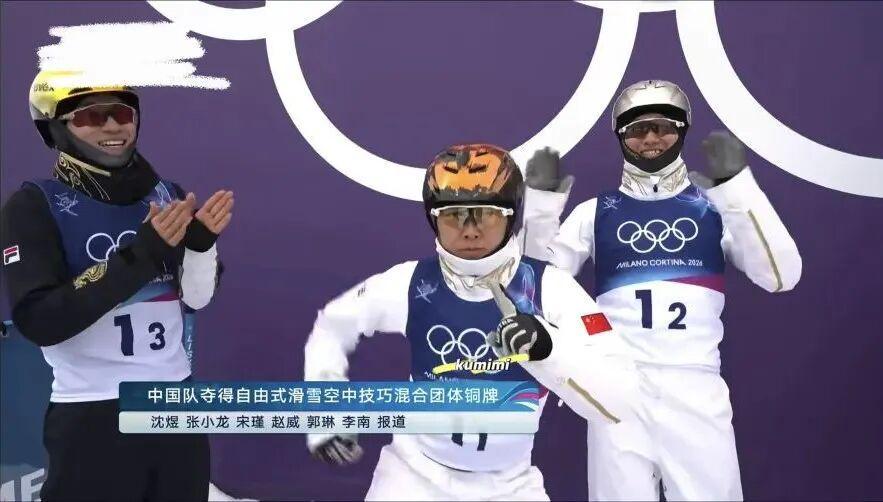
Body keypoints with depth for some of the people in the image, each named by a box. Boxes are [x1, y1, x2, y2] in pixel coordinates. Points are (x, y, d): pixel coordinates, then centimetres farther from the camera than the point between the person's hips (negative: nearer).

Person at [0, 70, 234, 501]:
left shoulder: (166, 195, 4)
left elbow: (196, 299, 5)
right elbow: (40, 321, -20)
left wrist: (202, 242, -14)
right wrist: (140, 255, -25)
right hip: (92, 416, -4)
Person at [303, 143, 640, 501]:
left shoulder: (549, 289, -17)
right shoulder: (409, 285, -12)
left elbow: (620, 401, -25)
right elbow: (332, 325, 7)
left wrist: (548, 348, -39)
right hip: (416, 472, 1)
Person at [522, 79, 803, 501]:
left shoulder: (716, 205, 8)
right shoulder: (595, 212, 9)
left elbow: (781, 276, -5)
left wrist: (738, 183, -10)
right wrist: (541, 198, -5)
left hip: (696, 388, 0)